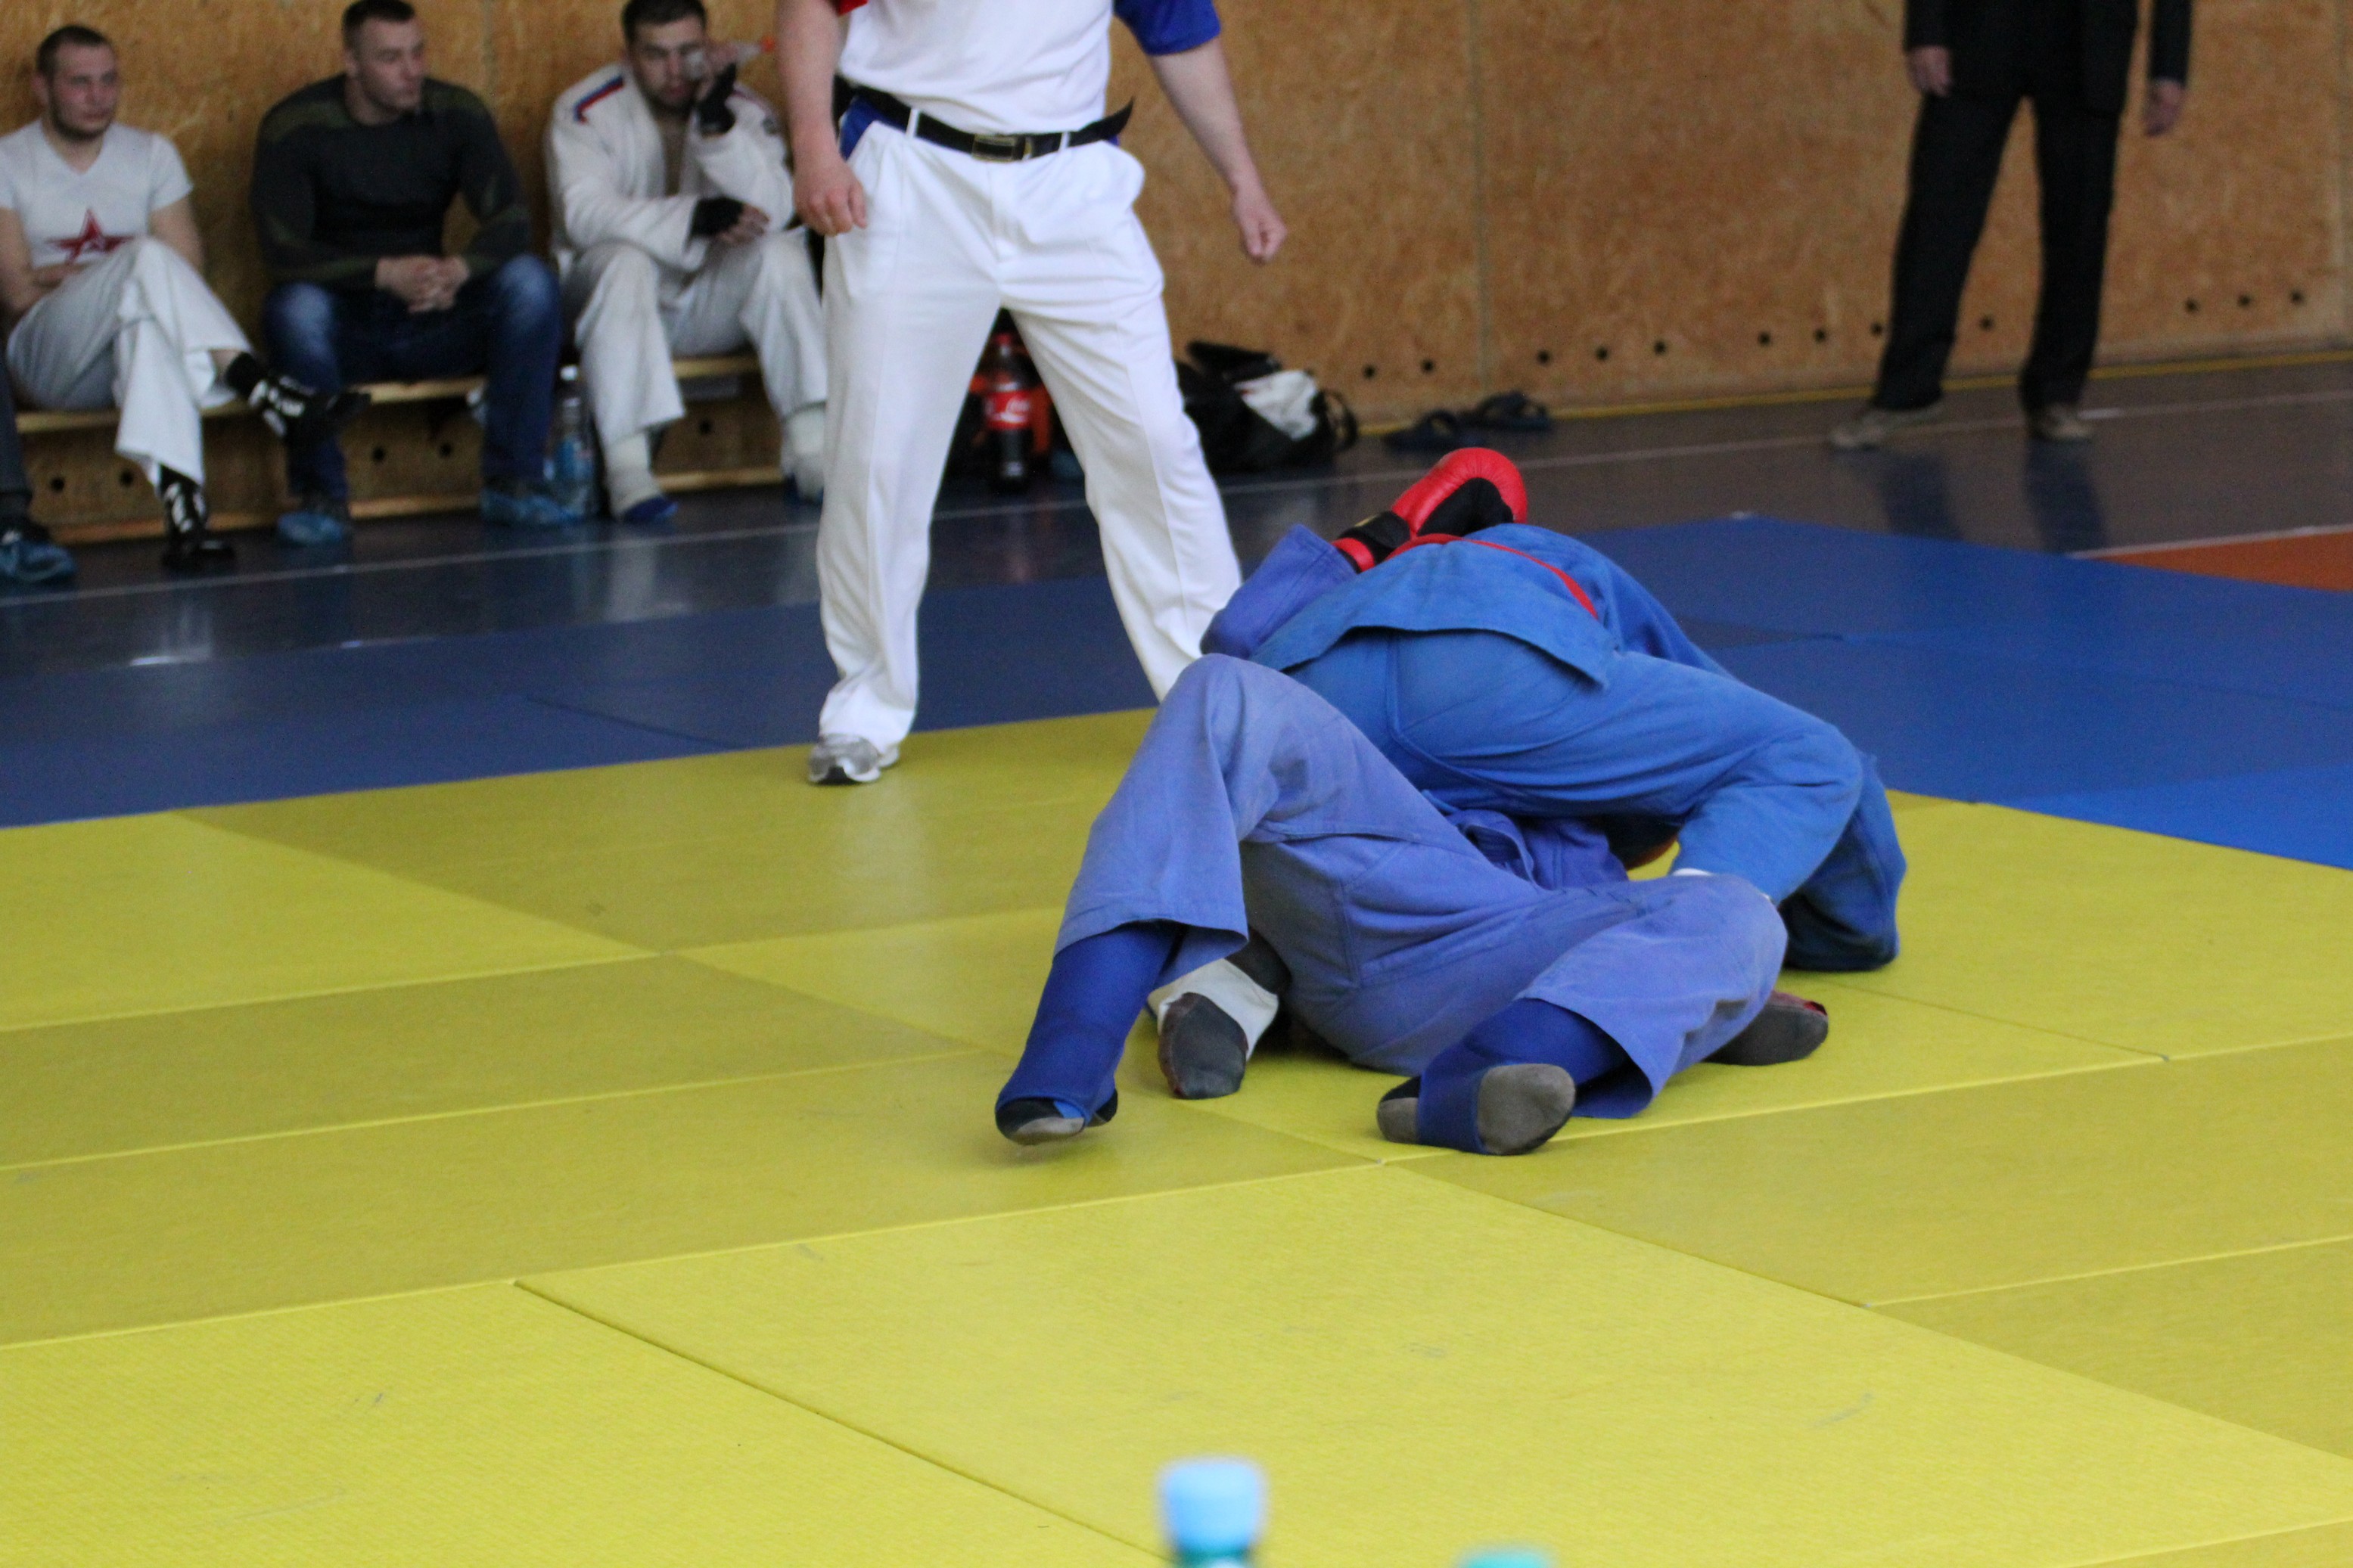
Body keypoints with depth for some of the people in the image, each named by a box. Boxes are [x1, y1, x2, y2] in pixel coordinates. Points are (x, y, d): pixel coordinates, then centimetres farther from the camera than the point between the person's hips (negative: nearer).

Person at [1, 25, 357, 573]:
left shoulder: (151, 155, 16)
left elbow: (188, 273, 3)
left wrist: (66, 273, -8)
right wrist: (128, 271, -7)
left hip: (130, 353, 3)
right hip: (50, 358, -3)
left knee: (148, 326, -38)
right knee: (148, 256, -32)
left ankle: (182, 503, -59)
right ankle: (259, 386, -47)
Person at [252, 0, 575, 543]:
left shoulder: (456, 115, -2)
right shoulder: (294, 128, -10)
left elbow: (512, 219, -10)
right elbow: (283, 250, -19)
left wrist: (458, 270, -33)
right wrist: (385, 273, -34)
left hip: (433, 325, 3)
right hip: (344, 331, -2)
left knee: (529, 281, -23)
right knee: (295, 308, -36)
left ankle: (513, 483, -19)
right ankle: (321, 496, -20)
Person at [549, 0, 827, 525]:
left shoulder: (745, 108, -3)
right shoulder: (586, 110, -9)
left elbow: (774, 210, -19)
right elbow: (584, 213, -25)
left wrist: (716, 121, -31)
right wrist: (694, 217, -37)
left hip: (710, 300, 2)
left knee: (781, 252, -25)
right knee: (624, 261, -35)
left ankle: (812, 449, -28)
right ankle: (626, 468, -41)